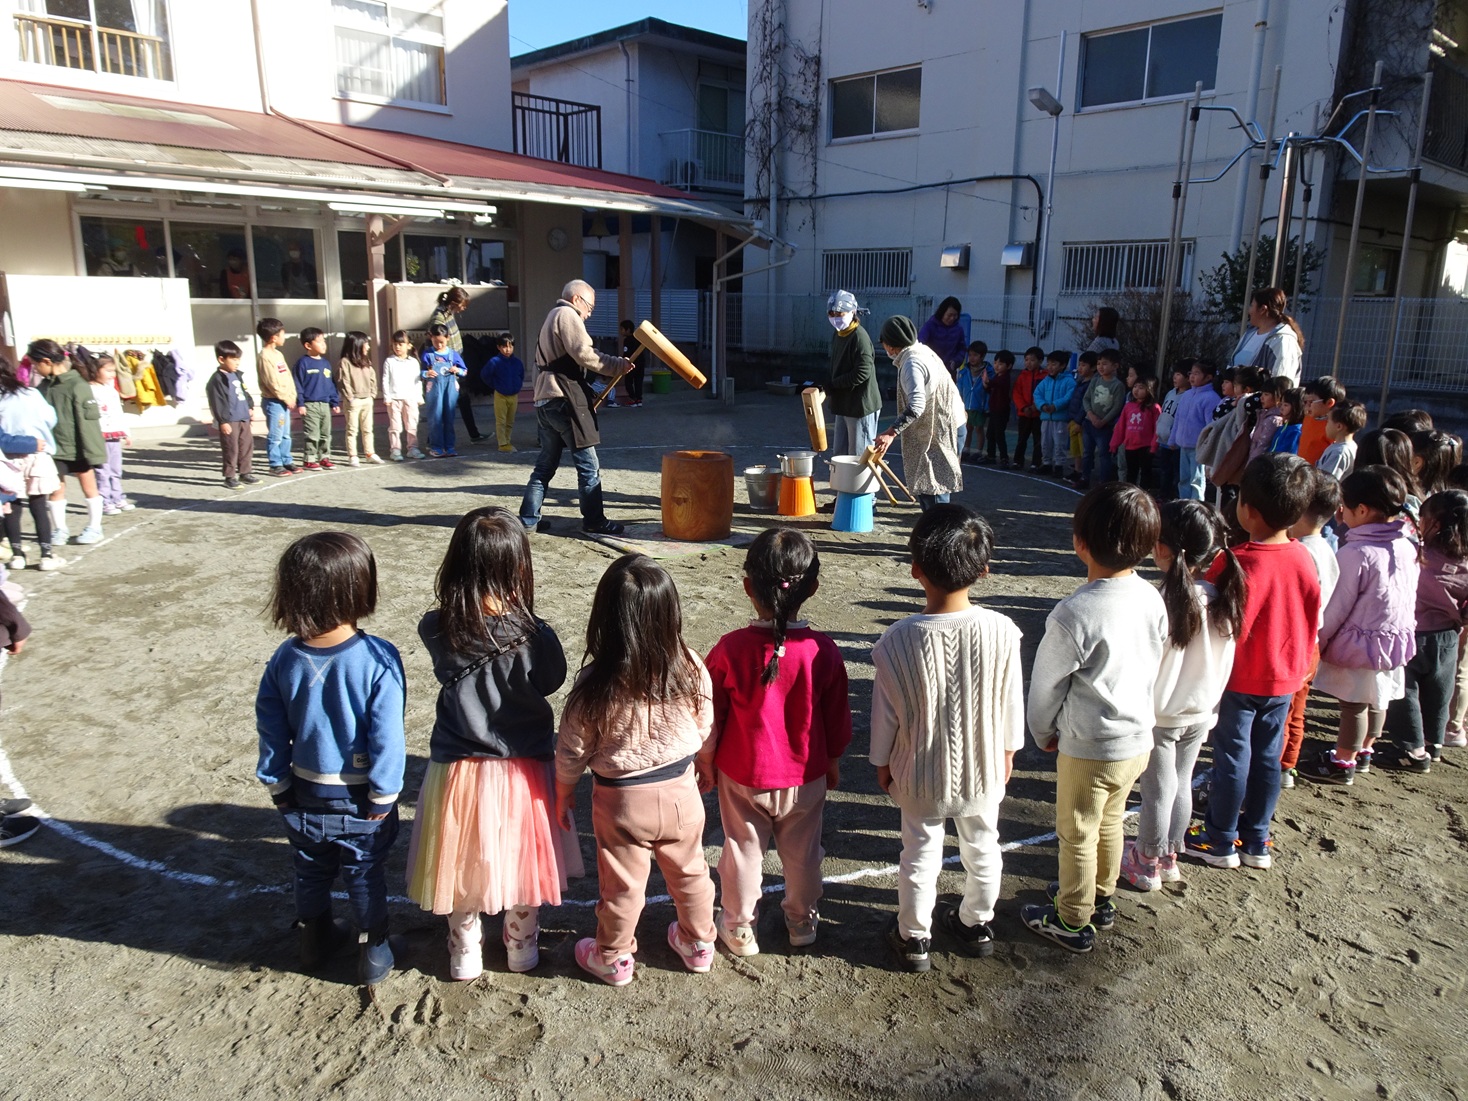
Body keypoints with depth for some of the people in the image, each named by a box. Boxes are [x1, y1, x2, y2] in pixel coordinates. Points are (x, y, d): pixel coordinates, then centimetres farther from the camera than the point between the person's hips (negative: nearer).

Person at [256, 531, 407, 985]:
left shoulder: (285, 659, -13)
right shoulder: (378, 659, -26)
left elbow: (272, 731, -3)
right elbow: (387, 738, -22)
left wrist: (278, 786, 11)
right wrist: (383, 796, -9)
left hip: (305, 796, 3)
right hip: (360, 801, -3)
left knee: (311, 872, 25)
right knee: (365, 878, 17)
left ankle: (315, 941, 45)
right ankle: (373, 953, 33)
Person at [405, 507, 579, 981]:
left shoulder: (437, 631, -17)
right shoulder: (534, 635, -23)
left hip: (458, 772, 1)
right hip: (524, 771, -1)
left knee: (463, 865, 22)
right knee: (521, 859, 22)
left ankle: (465, 954, 40)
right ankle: (522, 946, 41)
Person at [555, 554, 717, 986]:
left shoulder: (594, 685, -25)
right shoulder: (690, 669, -17)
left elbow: (573, 750, -13)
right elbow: (707, 731, -2)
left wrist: (563, 793, 6)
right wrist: (705, 768, 18)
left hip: (621, 802, -2)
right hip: (681, 791, 3)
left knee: (621, 885, 18)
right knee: (688, 872, 25)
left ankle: (613, 958, 40)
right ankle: (698, 944, 45)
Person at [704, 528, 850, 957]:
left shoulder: (730, 649, -21)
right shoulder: (824, 652, -18)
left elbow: (711, 714, -9)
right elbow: (836, 717, -5)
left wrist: (707, 759, 8)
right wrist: (833, 762, 13)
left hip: (742, 775, -1)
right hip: (806, 776, 1)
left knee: (743, 850, 18)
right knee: (802, 852, 21)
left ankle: (739, 929, 33)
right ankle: (802, 921, 41)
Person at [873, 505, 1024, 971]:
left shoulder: (898, 639, -25)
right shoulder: (1002, 630, -21)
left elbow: (885, 712, -12)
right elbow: (1011, 702, -7)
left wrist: (882, 761, 5)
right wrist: (1008, 750, 11)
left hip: (920, 774, -1)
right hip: (983, 770, 2)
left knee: (921, 852, 18)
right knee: (982, 846, 24)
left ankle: (913, 937, 37)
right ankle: (977, 924, 46)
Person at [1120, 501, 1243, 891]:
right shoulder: (1224, 600, -11)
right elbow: (1224, 664, 0)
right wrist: (1211, 704, 14)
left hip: (1159, 715, -5)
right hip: (1202, 712, 5)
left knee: (1158, 790, 11)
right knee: (1181, 784, 21)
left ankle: (1146, 864, 29)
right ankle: (1169, 857, 38)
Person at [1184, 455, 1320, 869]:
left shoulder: (1236, 563, -25)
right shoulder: (1304, 560, -6)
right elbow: (1311, 622, 5)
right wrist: (1297, 668, 18)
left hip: (1239, 679, -5)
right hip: (1283, 680, 5)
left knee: (1232, 755, 8)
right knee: (1267, 757, 16)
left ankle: (1220, 841, 22)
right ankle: (1256, 840, 29)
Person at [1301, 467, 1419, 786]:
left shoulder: (1355, 554, -23)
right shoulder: (1408, 549, 0)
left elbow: (1336, 608, -17)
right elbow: (1410, 600, 10)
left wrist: (1315, 643, -5)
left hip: (1359, 644, -7)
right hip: (1397, 640, 8)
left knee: (1354, 704, 4)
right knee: (1377, 699, 20)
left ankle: (1342, 764, 17)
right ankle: (1363, 753, 37)